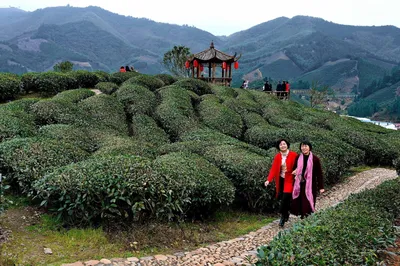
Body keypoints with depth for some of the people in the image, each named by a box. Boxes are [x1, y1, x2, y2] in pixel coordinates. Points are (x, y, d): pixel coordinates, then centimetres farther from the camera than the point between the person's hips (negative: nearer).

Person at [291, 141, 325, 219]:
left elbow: (319, 174, -5)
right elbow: (295, 169, 14)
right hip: (300, 185, 3)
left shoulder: (315, 159, -7)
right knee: (298, 203, 5)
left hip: (310, 185, -3)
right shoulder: (298, 158, 3)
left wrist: (321, 187, -6)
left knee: (308, 205, 0)